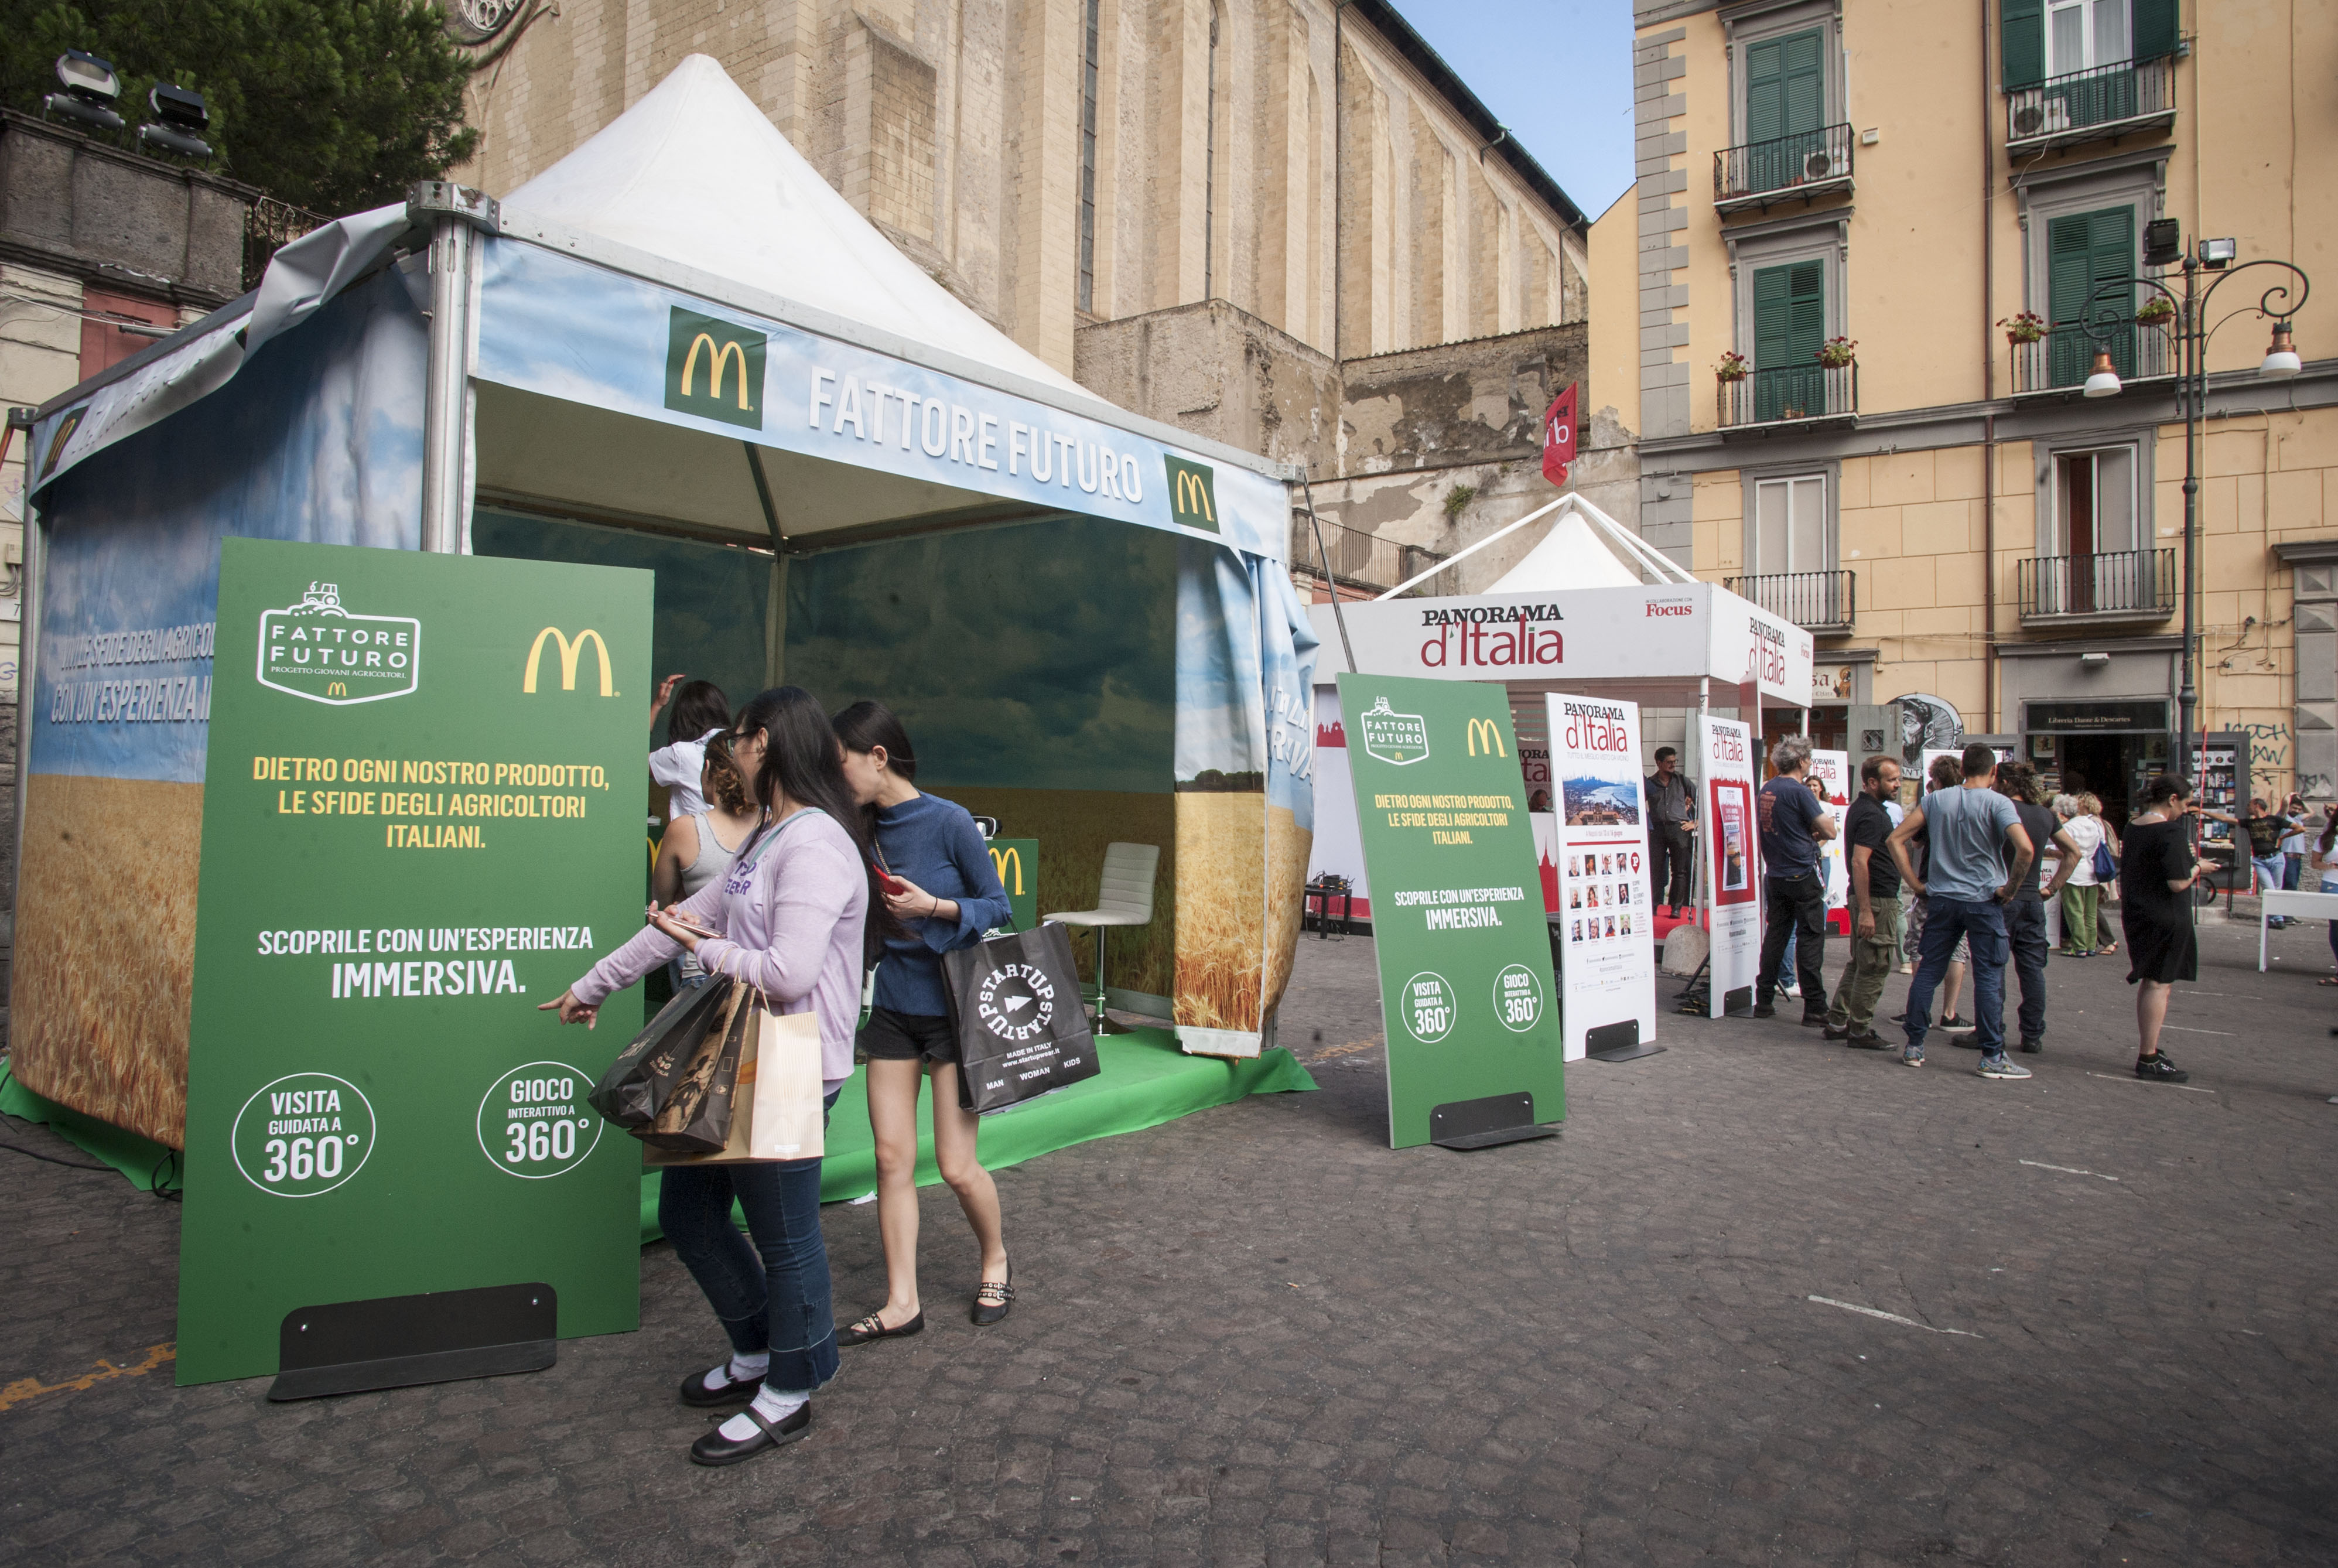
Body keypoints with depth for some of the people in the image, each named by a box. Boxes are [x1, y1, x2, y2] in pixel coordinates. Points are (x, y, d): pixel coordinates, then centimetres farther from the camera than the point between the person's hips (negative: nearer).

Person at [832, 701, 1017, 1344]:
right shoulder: (869, 828, 3)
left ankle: (996, 1261, 29)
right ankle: (902, 1303, 17)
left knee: (957, 1165, 1)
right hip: (893, 1007, 5)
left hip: (952, 1006, -5)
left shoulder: (949, 821, -14)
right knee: (892, 1158, 5)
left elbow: (999, 906, -9)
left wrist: (935, 907, -21)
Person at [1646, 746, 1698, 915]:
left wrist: (1695, 822, 6)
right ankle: (1652, 906, 1)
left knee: (1680, 870, -2)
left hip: (1678, 827, 0)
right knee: (1655, 870, -2)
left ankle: (1676, 907, 0)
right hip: (1657, 829, 0)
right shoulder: (1649, 783, 9)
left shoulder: (1682, 780, 10)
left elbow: (1699, 800, 12)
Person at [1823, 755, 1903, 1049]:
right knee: (1874, 968, -3)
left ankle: (1837, 1022, 20)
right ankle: (1860, 1031, 3)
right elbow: (1859, 862, -26)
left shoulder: (1860, 808, 14)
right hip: (1878, 899, -10)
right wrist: (1865, 911, -27)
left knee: (1859, 964, 16)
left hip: (1865, 897, 10)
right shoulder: (1872, 814, -18)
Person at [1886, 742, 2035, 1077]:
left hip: (1941, 900, 3)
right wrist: (2009, 889, -11)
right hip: (1984, 902, -3)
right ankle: (1992, 1057, 5)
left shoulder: (1937, 800, 3)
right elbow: (2026, 849, -24)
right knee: (1989, 978, 2)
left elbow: (1896, 839, 1)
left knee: (1927, 972, 9)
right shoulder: (1998, 804, -9)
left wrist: (1916, 884, 3)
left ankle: (1914, 1047, 13)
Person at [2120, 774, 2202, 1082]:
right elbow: (2178, 883, -22)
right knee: (2160, 984, -4)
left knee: (2150, 983, 18)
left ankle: (2148, 1051, 26)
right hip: (2165, 919, -9)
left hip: (2136, 915, 9)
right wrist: (2197, 869, -2)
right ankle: (2148, 1060, -3)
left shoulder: (2132, 827, 7)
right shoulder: (2171, 832, -18)